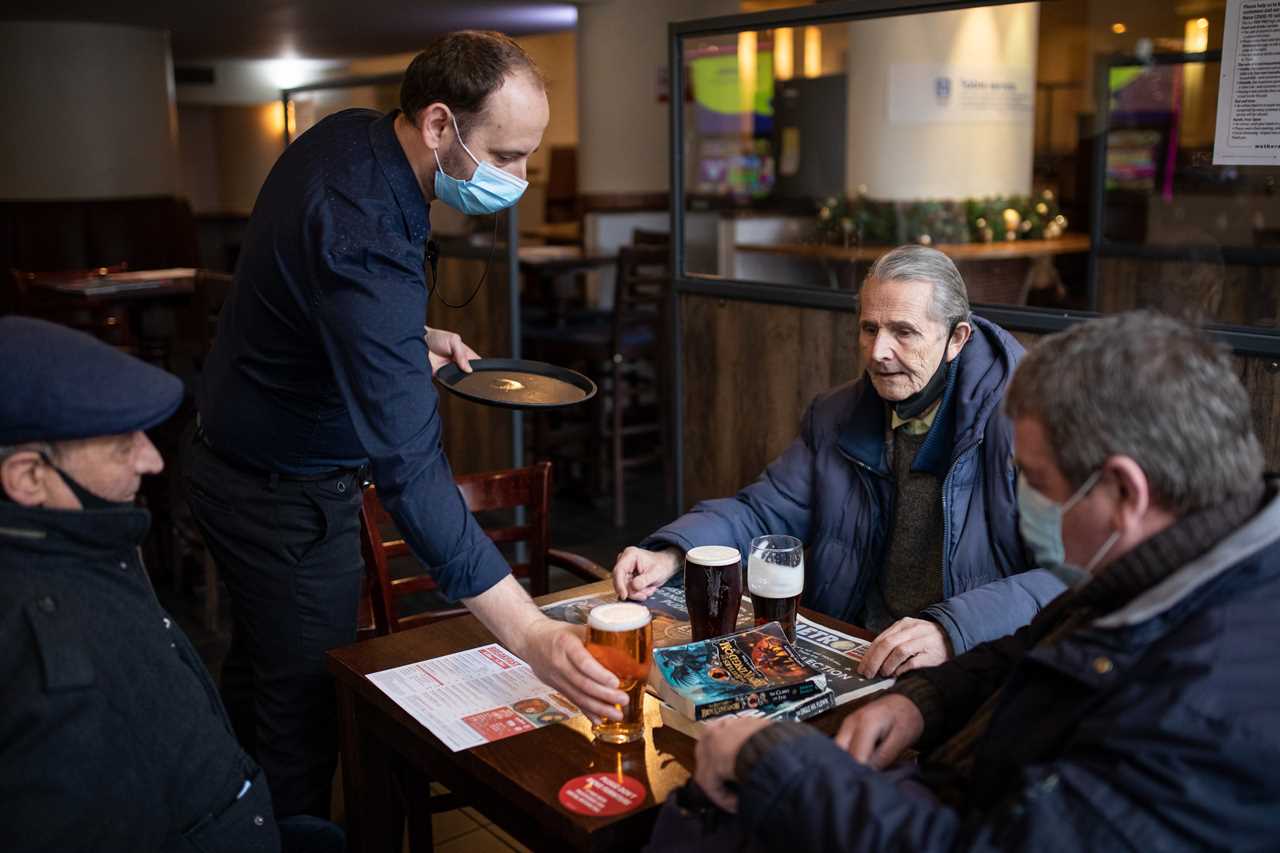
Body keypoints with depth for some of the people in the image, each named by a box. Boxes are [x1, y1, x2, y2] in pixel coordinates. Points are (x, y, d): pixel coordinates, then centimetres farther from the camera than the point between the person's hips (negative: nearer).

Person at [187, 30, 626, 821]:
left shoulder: (346, 134, -5)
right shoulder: (366, 242, -35)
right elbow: (410, 468, -40)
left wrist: (411, 338, 2)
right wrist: (530, 632, -42)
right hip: (286, 497, -10)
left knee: (257, 668, 25)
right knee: (306, 709, 4)